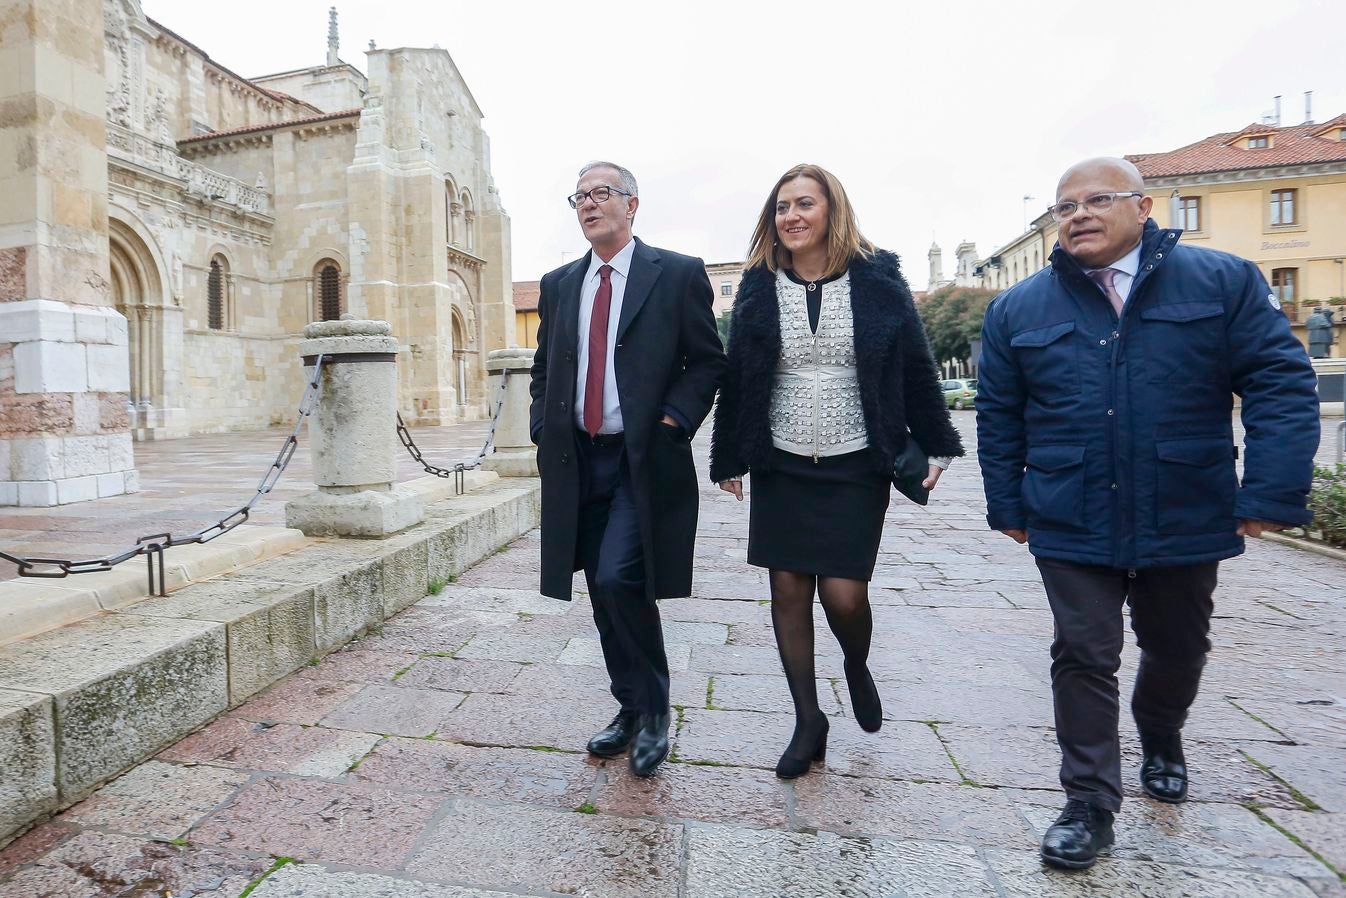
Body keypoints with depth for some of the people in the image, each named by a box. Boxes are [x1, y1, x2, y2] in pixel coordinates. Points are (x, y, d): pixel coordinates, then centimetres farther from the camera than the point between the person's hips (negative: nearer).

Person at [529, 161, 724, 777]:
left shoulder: (677, 274, -1)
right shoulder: (558, 284, 14)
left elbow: (707, 361, -2)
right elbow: (543, 367, 20)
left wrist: (672, 422, -15)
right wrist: (544, 429, 5)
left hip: (645, 460, -5)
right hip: (578, 461, 5)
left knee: (619, 578, -17)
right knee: (604, 595, 10)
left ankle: (653, 708, 8)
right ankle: (632, 710, 29)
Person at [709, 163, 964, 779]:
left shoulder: (877, 279, -1)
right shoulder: (758, 288, 3)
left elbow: (915, 367, 4)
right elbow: (736, 378, 5)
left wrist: (935, 445, 4)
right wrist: (729, 460, 6)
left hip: (855, 468, -2)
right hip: (781, 468, 2)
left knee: (843, 593, -6)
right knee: (788, 591, 4)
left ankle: (857, 669, 31)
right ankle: (808, 723, 22)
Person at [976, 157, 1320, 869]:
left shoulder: (1225, 282, -1)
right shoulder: (1019, 309, 1)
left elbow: (1280, 383, -5)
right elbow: (998, 416, 4)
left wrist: (1271, 492, -14)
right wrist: (1007, 505, 3)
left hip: (1185, 523, 1)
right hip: (1071, 529, -1)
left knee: (1177, 650, 21)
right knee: (1084, 660, 2)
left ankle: (1160, 743, 51)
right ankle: (1090, 807, 17)